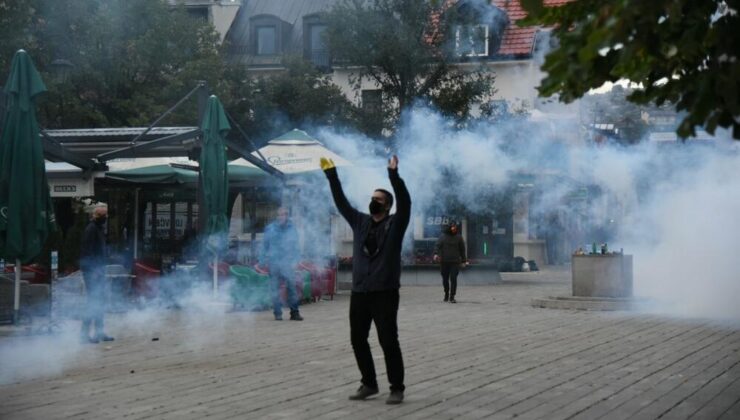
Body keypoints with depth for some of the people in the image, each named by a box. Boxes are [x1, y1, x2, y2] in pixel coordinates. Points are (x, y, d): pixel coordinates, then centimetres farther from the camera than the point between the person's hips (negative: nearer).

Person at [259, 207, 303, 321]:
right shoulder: (270, 229, 6)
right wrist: (263, 261, 7)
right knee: (275, 289, 1)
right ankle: (278, 313, 7)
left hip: (287, 263, 0)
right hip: (273, 263, 0)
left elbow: (295, 246, 11)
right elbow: (265, 246, 11)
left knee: (291, 287, -7)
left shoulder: (291, 229, 8)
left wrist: (294, 261, 1)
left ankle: (294, 312, -2)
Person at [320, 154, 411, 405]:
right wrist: (331, 175, 7)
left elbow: (404, 202, -15)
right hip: (359, 293, 6)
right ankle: (369, 384, 23)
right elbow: (341, 203, 13)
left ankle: (397, 389, 4)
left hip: (384, 294, -6)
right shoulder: (360, 222, 13)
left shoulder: (395, 224, 0)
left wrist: (394, 174, -25)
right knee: (358, 340, 9)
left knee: (388, 342, -5)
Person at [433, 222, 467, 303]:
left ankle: (452, 297, -8)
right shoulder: (443, 236, 5)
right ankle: (446, 294, 30)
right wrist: (436, 254, -22)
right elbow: (437, 246, -3)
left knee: (453, 279, -10)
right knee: (445, 279, 7)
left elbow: (462, 250, 13)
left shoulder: (458, 237, 8)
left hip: (455, 262, -1)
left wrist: (463, 261, 11)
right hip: (444, 262, 1)